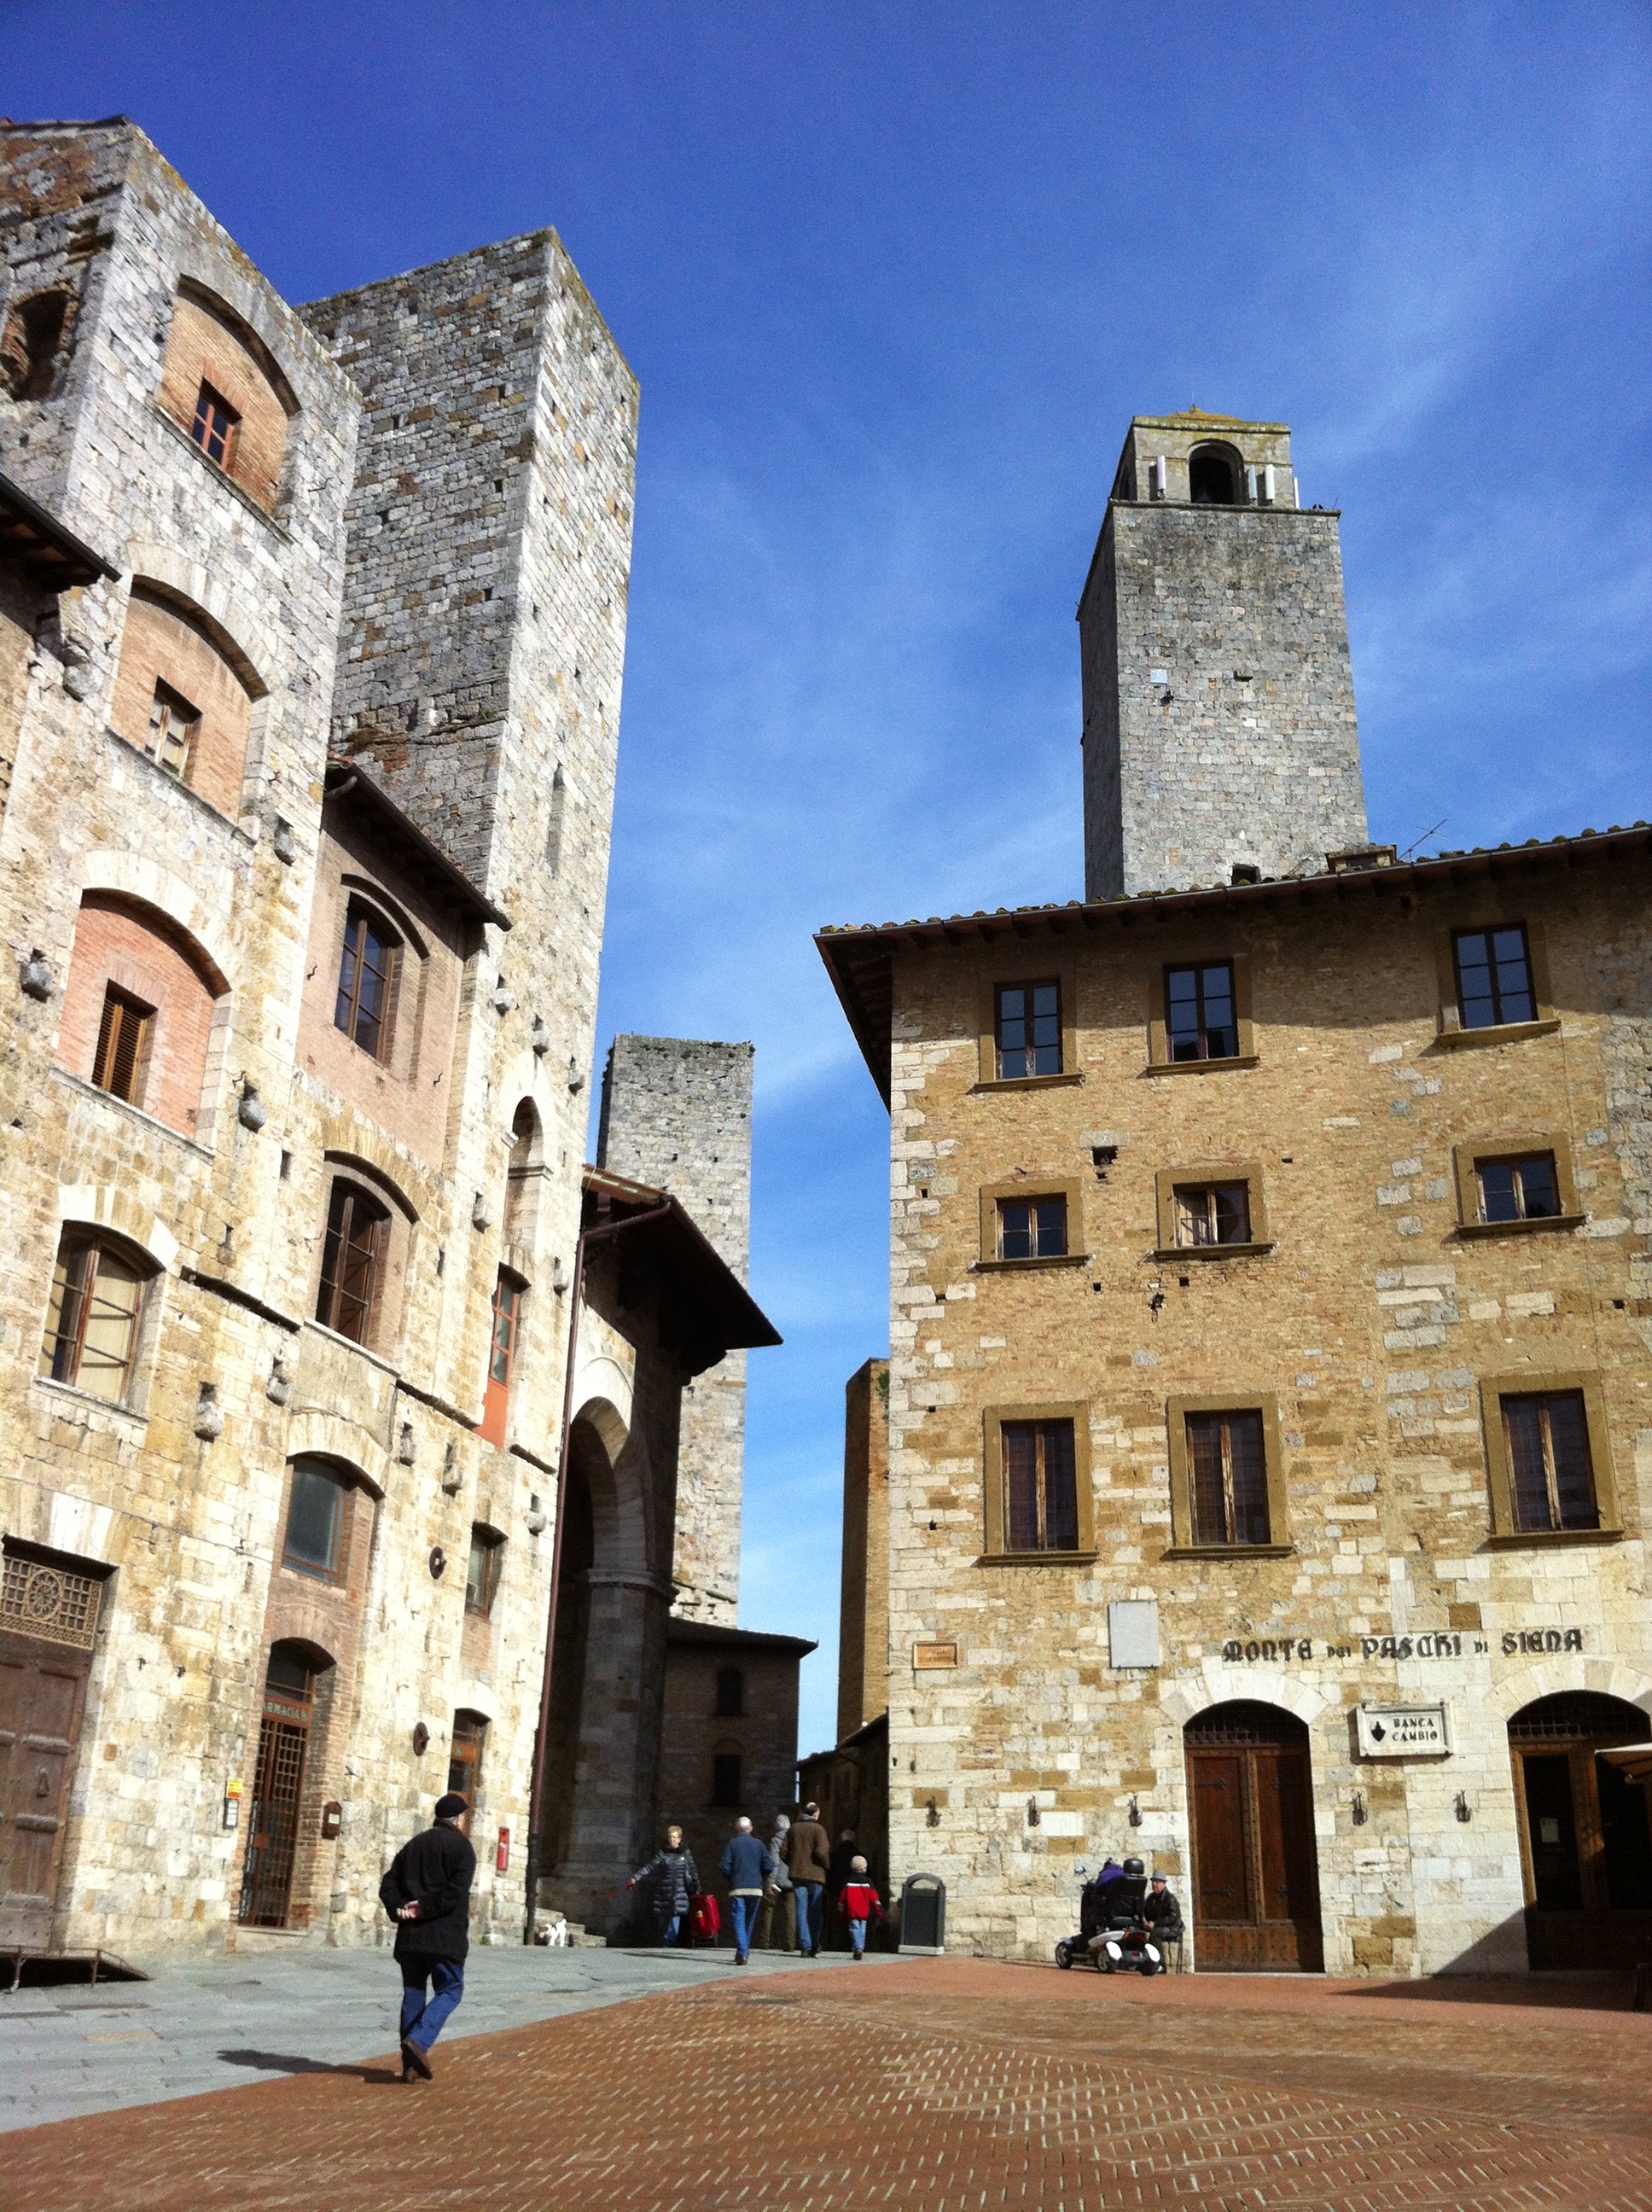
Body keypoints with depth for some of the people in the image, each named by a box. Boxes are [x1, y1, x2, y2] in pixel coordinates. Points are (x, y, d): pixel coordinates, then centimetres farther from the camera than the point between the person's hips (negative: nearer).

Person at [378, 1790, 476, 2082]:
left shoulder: (412, 1846, 17)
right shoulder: (461, 1847, -4)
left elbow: (388, 1886, 9)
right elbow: (456, 1892, -17)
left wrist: (399, 1909, -4)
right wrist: (425, 1907, -11)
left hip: (410, 1936, 6)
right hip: (445, 1936, -6)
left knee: (413, 1995, 11)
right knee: (450, 1990, 4)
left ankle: (411, 2066, 10)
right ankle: (418, 2041, -15)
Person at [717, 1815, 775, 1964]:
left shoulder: (732, 1844, 0)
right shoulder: (759, 1845, 6)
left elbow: (724, 1868, -7)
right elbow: (769, 1867, 0)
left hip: (737, 1889, -3)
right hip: (756, 1889, 3)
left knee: (739, 1921, -3)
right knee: (749, 1921, 18)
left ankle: (742, 1953, -17)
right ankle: (745, 1950, 26)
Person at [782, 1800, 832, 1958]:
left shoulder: (792, 1829, 9)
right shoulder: (818, 1829, -5)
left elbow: (784, 1852, 7)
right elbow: (821, 1852, -16)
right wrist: (828, 1866, 0)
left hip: (797, 1874, 3)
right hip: (815, 1874, -3)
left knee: (802, 1911, 2)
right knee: (815, 1912, 9)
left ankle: (805, 1946, -4)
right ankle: (815, 1946, 10)